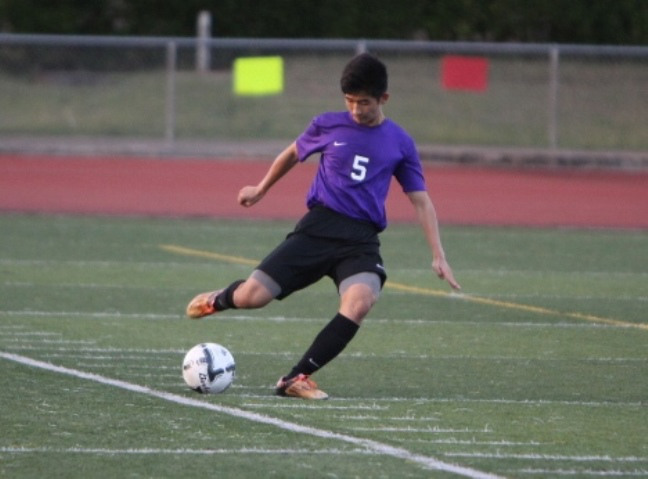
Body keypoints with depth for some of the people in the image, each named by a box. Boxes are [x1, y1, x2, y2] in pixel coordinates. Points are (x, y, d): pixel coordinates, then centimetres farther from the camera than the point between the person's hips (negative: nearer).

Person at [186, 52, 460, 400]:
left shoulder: (399, 143, 5)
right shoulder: (328, 126, 5)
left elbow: (421, 201, 9)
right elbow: (293, 153, 26)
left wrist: (438, 256, 1)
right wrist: (261, 189, 36)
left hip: (362, 241, 0)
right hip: (319, 227, 0)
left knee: (361, 300, -32)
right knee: (253, 296, -11)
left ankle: (298, 378, -21)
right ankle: (220, 300, 31)